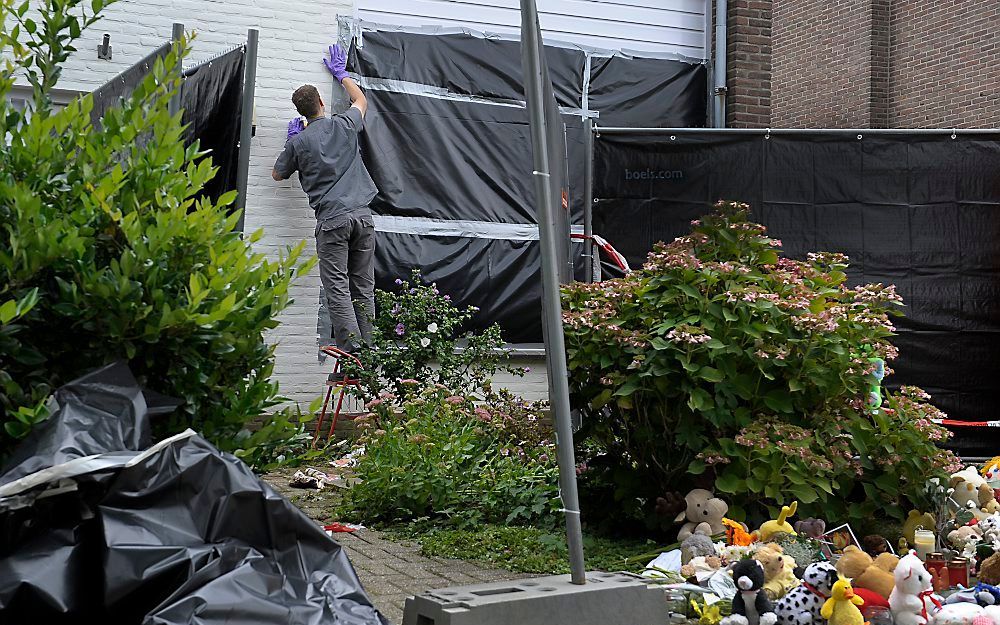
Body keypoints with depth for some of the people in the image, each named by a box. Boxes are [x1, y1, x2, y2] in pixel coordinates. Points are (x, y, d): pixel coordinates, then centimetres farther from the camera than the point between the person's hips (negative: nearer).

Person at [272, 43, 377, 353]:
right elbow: (361, 100, 33)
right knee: (364, 288, 6)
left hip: (331, 219, -3)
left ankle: (352, 353, -11)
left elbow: (278, 174, 20)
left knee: (338, 290, -4)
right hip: (362, 215, 3)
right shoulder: (345, 125, 9)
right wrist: (342, 74, 46)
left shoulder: (299, 142, 2)